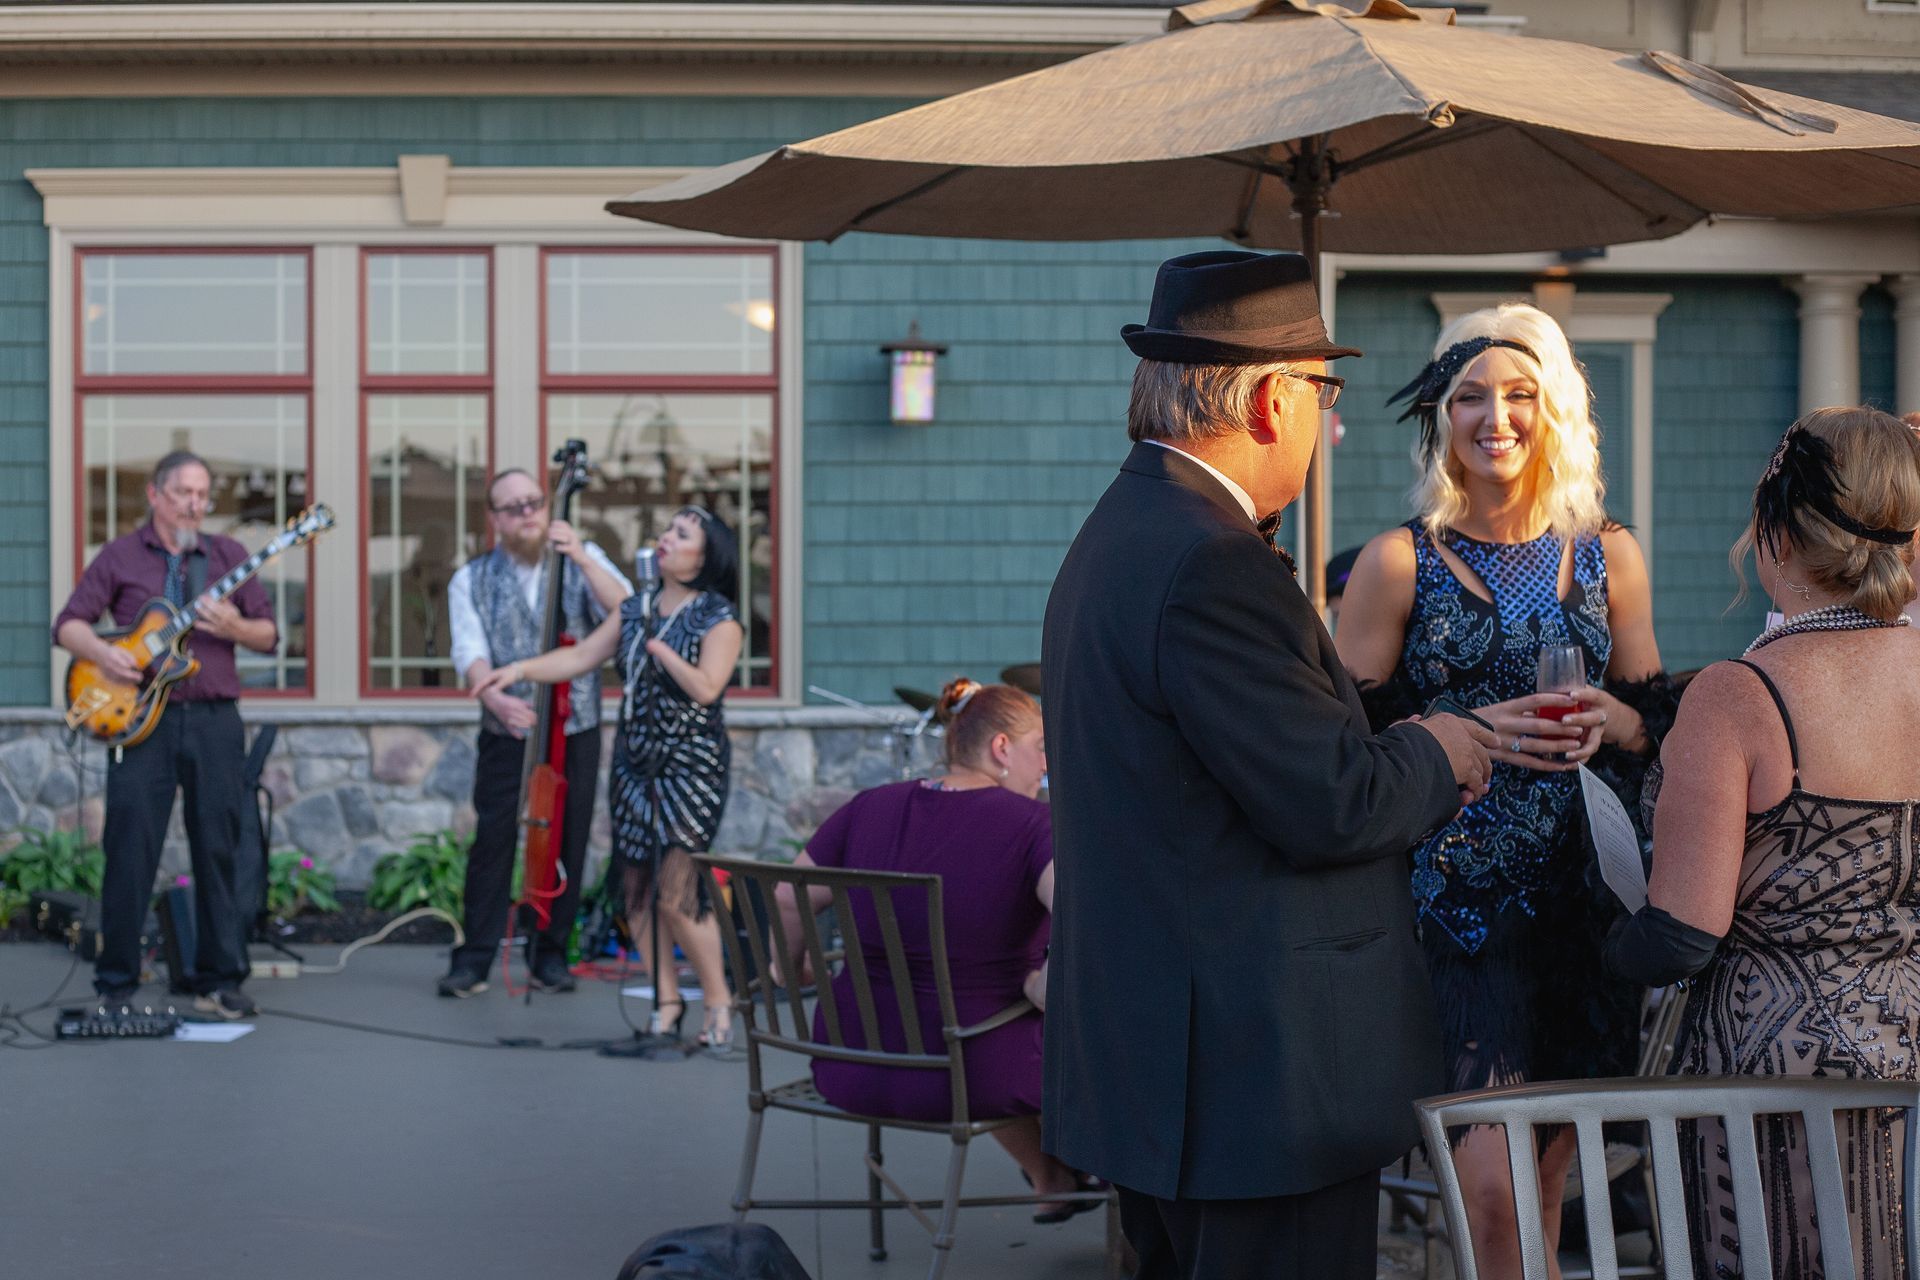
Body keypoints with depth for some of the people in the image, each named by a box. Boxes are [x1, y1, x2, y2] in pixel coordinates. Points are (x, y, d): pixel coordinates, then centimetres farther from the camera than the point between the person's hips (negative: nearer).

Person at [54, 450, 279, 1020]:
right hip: (140, 718, -2)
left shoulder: (228, 556, 12)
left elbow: (269, 634, 10)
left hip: (214, 721, 2)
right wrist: (103, 653, -14)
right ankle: (116, 985, 7)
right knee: (130, 855, -2)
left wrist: (234, 627, -10)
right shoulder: (119, 556, 7)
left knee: (219, 854, 3)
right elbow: (68, 624, 5)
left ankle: (220, 983, 10)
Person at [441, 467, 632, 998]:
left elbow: (625, 611, -11)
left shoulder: (584, 560, 5)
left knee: (567, 843, 4)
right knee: (493, 841, -6)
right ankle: (473, 959, 0)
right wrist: (495, 698, -28)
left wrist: (581, 559, -23)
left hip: (575, 729, 1)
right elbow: (470, 651, -9)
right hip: (507, 731, -1)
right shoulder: (473, 580, 4)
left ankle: (550, 954, 15)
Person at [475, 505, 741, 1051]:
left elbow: (706, 687, -20)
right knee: (636, 889, 6)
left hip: (690, 767, -6)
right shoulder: (637, 609, 11)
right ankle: (666, 1000, 17)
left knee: (676, 891, -12)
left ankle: (718, 1001, 3)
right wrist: (521, 668, 0)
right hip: (634, 761, 7)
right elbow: (580, 657, 10)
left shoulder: (718, 618, -7)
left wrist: (661, 649, -14)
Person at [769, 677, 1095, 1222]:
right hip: (967, 1077, -5)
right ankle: (1071, 1171, 47)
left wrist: (794, 973, 25)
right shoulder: (1031, 824, -12)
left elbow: (787, 902, 7)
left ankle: (1050, 1182, 54)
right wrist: (1047, 984, -12)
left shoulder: (869, 808, 2)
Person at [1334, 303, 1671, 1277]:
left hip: (1581, 895, 4)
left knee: (1549, 1171, 11)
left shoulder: (1609, 556, 10)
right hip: (1456, 895, -4)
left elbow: (1658, 730, 15)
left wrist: (1614, 722, -7)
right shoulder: (1398, 562, -1)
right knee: (1490, 1181, -11)